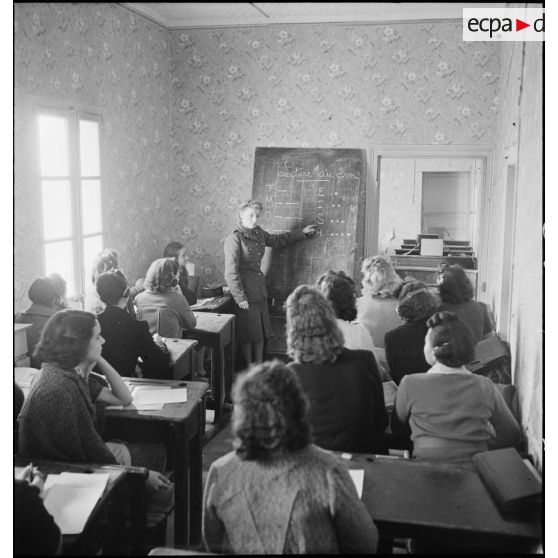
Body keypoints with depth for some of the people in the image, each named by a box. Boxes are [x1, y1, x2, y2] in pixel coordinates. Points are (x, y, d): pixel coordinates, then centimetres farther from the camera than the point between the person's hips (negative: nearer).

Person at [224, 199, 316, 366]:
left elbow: (277, 240, 28)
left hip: (260, 291, 7)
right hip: (246, 293, -7)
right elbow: (231, 273, -18)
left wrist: (302, 233, 30)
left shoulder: (258, 232, 8)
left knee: (261, 333, 12)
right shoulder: (234, 239, -15)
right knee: (248, 335, 2)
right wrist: (240, 298, -19)